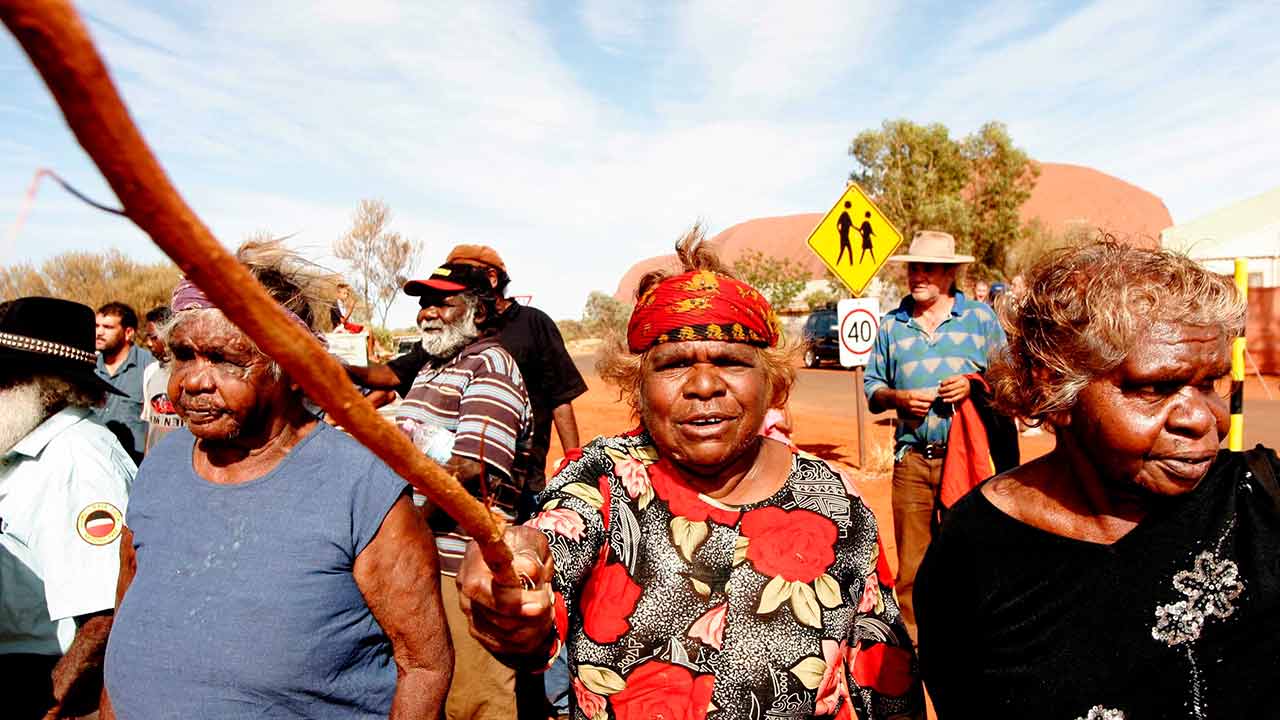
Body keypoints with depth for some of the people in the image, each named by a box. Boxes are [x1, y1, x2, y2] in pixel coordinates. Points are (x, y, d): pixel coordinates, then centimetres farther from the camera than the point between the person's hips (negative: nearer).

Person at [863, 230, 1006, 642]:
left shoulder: (980, 317, 6)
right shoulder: (890, 325, 11)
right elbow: (872, 389, 12)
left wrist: (975, 385, -12)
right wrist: (898, 398, -8)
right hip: (911, 459, 1)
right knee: (912, 564, 5)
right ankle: (914, 644, 19)